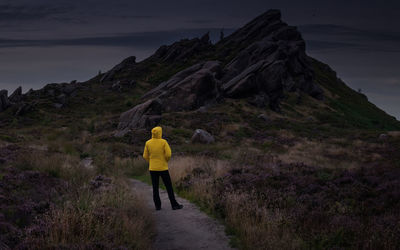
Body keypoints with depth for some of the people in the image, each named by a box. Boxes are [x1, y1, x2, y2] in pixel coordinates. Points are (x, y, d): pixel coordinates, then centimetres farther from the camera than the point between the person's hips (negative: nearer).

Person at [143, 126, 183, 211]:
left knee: (155, 188, 8)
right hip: (163, 168, -2)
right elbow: (168, 154, -15)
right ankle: (174, 204, 6)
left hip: (152, 168, 3)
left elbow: (145, 156, 1)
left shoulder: (148, 143, -3)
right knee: (169, 187, 5)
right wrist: (166, 161, 6)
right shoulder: (163, 142, -11)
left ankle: (157, 205, 7)